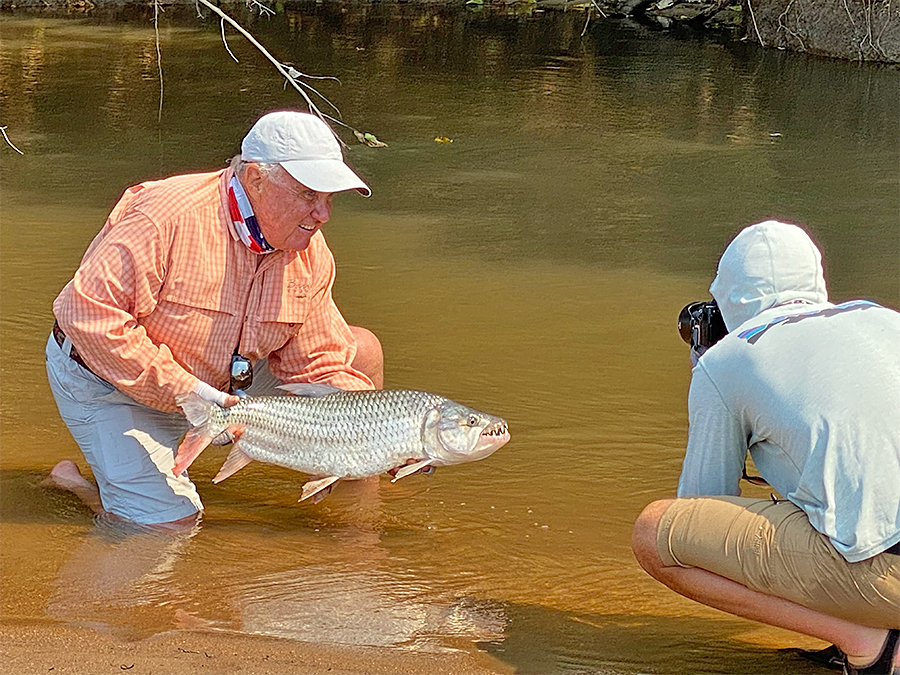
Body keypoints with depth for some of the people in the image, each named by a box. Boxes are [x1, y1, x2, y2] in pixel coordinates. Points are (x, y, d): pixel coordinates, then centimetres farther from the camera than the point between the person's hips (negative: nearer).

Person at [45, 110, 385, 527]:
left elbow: (322, 367, -5)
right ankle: (73, 482, 8)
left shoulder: (311, 255, -10)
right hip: (108, 382, -6)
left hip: (222, 386, 7)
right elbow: (89, 312, -33)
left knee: (360, 351, -2)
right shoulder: (168, 217, -31)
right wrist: (183, 391, -34)